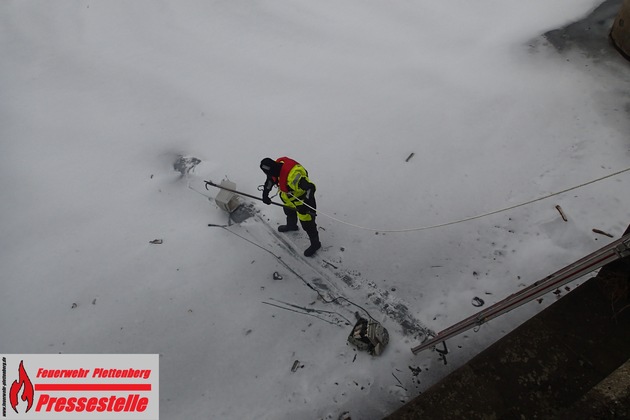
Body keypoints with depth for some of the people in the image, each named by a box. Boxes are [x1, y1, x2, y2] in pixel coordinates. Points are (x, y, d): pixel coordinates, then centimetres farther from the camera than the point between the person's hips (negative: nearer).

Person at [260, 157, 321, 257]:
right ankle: (291, 225, 66)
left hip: (302, 199, -9)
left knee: (307, 224, 4)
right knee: (289, 211, 34)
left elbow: (310, 188, -44)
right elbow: (270, 180, 4)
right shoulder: (276, 166, -16)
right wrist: (265, 194, 3)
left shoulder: (293, 175, -44)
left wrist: (305, 205, -45)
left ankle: (315, 243, 26)